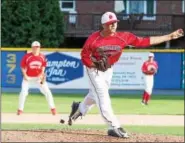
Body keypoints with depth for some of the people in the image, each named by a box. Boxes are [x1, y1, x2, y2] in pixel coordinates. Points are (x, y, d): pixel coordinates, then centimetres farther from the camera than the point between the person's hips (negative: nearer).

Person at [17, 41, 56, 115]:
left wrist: (42, 74, -3)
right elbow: (22, 67, -5)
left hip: (39, 77, 2)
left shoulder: (42, 57, -5)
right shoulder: (27, 56, -14)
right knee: (23, 92, -14)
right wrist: (25, 75, -15)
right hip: (28, 77, -2)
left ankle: (52, 108, 9)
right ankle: (20, 109, 1)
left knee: (47, 92, -3)